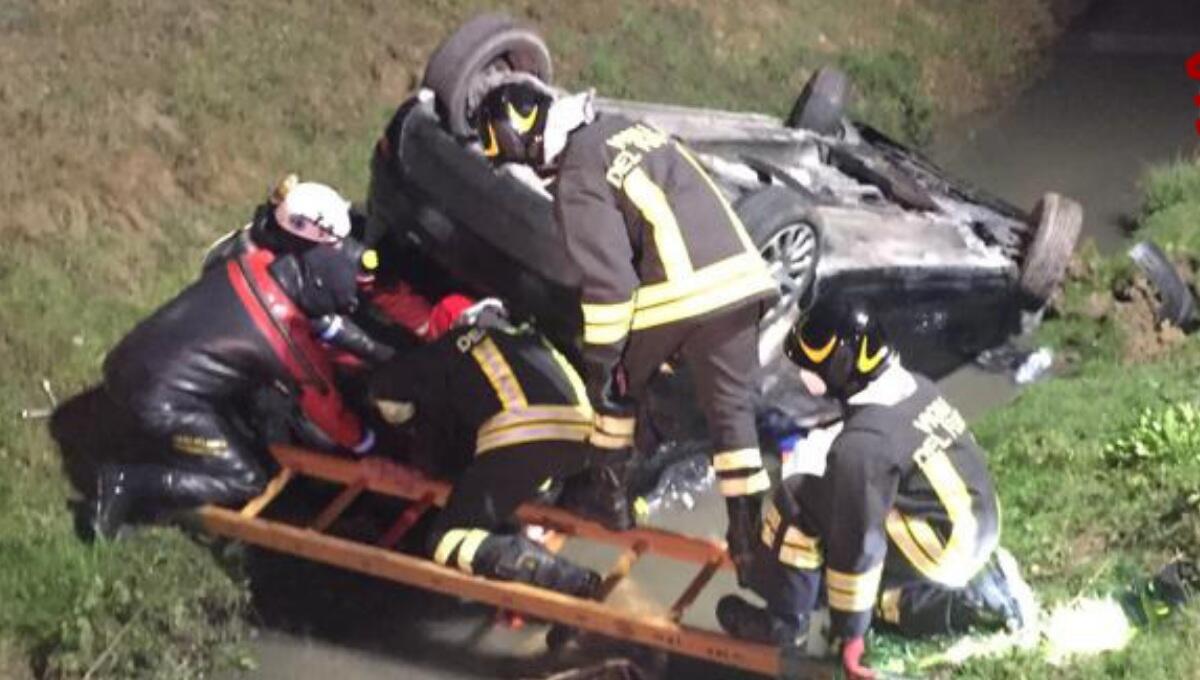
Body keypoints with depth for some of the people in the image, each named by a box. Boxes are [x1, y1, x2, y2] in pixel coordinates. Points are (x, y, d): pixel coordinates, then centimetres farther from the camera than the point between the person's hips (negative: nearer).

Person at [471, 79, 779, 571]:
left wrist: (600, 355, -5)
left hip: (677, 293, -7)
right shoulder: (623, 128, 18)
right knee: (732, 406, 10)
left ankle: (609, 490, 32)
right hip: (739, 272, 7)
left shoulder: (577, 181, -7)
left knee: (616, 383, 19)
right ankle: (751, 527, 8)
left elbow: (607, 279, -14)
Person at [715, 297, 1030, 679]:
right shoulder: (915, 387, 2)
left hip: (941, 547, -9)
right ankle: (977, 595, 14)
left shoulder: (861, 443, -23)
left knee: (798, 501, -9)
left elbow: (859, 542, -19)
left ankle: (784, 622, 3)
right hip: (978, 529, 9)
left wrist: (850, 630, -9)